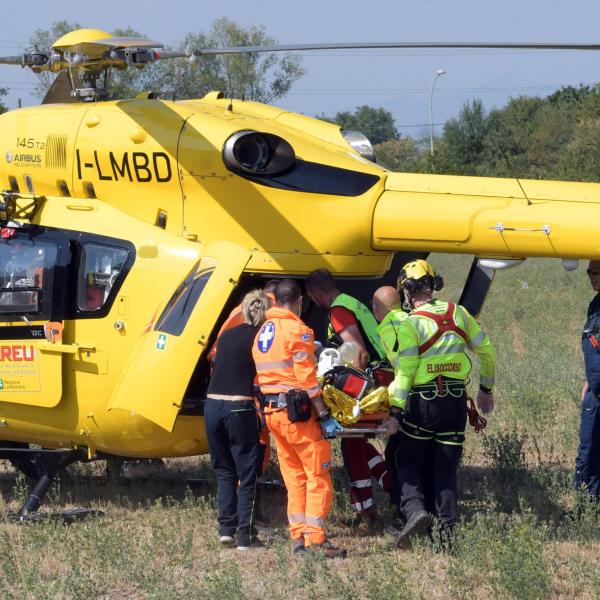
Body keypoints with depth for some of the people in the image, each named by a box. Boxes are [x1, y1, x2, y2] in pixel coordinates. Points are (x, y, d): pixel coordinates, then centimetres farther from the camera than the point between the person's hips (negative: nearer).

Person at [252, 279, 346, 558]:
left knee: (295, 478, 13)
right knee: (318, 476, -3)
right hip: (298, 411, -8)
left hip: (272, 412, 8)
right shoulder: (297, 330, -10)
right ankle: (316, 538, -8)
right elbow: (307, 379, -15)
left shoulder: (262, 333, 14)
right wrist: (324, 417, -14)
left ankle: (297, 537, 11)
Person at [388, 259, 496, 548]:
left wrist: (395, 410, -13)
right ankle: (448, 528, 4)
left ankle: (415, 509, -12)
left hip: (424, 403, -4)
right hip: (456, 401, 4)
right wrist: (486, 389, 25)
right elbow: (486, 350, 13)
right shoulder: (458, 313, 5)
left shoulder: (410, 324, -10)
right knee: (446, 467, 10)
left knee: (409, 462, 11)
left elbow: (405, 370, -15)